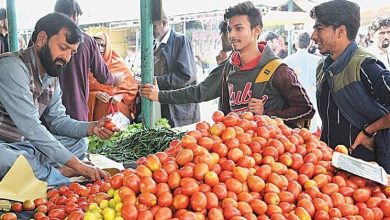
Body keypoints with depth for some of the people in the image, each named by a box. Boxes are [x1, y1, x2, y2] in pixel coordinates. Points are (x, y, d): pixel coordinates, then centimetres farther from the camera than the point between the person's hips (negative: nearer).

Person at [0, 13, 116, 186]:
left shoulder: (52, 77, 7)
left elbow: (58, 120, 10)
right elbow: (30, 127, -27)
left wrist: (91, 128, -11)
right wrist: (76, 164, -26)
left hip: (24, 144, 9)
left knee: (80, 142, 6)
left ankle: (33, 169, -18)